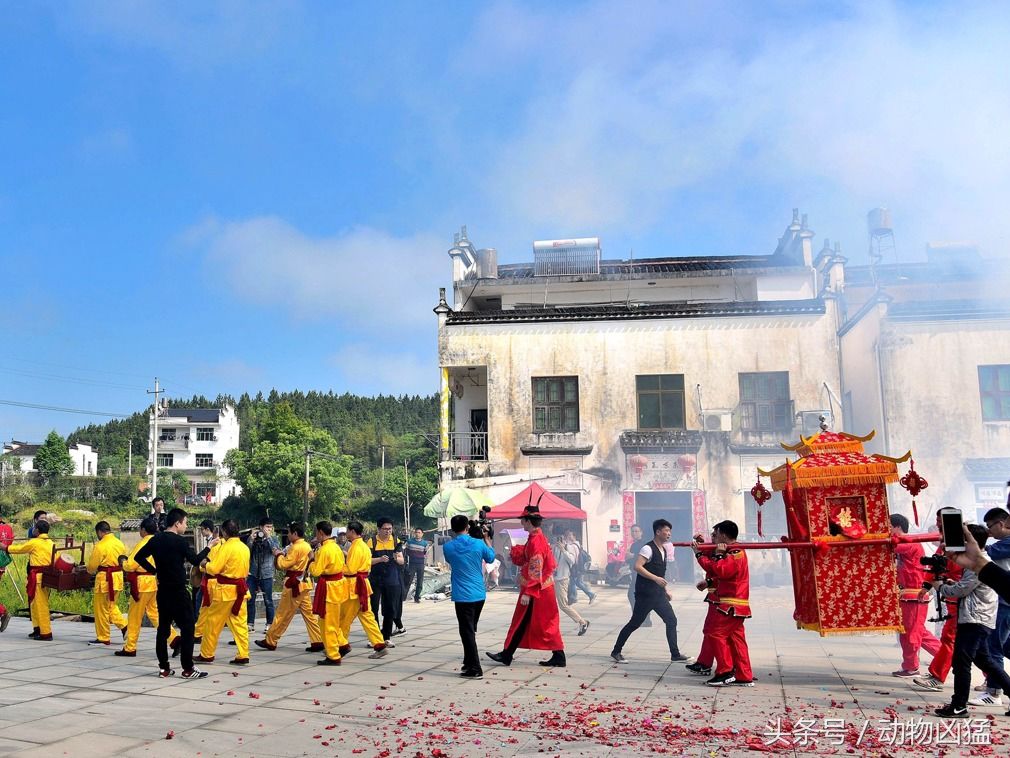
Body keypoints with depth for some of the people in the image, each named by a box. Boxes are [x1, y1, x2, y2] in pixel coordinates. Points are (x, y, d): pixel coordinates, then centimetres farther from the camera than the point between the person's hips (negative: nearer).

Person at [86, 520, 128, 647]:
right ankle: (124, 626, 12)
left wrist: (91, 570, 13)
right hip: (118, 578, 7)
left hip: (105, 579, -7)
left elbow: (91, 567, -9)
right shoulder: (120, 543, 5)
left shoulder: (100, 546, -16)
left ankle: (103, 638, 15)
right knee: (111, 606, 24)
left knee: (101, 610, 6)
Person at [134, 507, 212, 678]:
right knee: (187, 628, -1)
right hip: (178, 591, -7)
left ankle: (163, 668, 14)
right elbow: (195, 560, -9)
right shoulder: (181, 541, -15)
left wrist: (154, 571, 13)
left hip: (162, 590, 7)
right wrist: (209, 547, 3)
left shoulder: (155, 539, 4)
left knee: (163, 627, 12)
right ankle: (188, 669, 0)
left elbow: (139, 557, 10)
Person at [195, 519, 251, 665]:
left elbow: (213, 569, -17)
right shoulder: (245, 547, 7)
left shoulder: (226, 547, -15)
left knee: (213, 622, 7)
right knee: (240, 623, 8)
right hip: (240, 589, 7)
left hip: (225, 591, -7)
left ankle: (206, 655, 17)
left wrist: (205, 564, 3)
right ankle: (243, 655, 5)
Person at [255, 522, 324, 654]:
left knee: (282, 615, 2)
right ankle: (318, 641, 2)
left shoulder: (296, 547, -16)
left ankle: (270, 641, 13)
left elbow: (283, 564, -15)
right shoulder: (307, 546, 11)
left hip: (294, 585, -9)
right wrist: (284, 555, 9)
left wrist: (278, 555, 1)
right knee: (309, 613, 7)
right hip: (303, 583, 9)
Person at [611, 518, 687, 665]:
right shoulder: (648, 548, -15)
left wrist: (665, 589, 19)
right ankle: (616, 652, 12)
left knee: (671, 620, 4)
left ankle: (675, 654, 11)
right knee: (634, 623, -1)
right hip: (645, 594, -8)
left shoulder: (663, 549, 13)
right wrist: (655, 578, -28)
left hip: (659, 594, 8)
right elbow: (637, 567, -26)